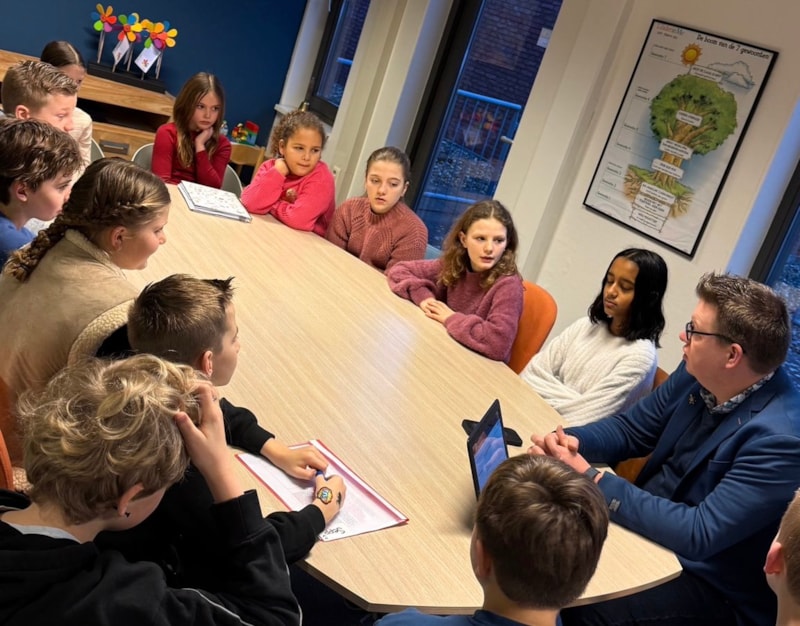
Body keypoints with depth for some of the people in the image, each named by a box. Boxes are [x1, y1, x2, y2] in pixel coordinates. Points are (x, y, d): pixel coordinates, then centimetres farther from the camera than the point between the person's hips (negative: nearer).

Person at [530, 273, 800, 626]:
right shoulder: (697, 374, -5)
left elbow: (699, 535, -28)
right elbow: (631, 429, 6)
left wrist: (592, 480, -27)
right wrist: (570, 442, -15)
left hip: (712, 585, -6)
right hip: (647, 524, 7)